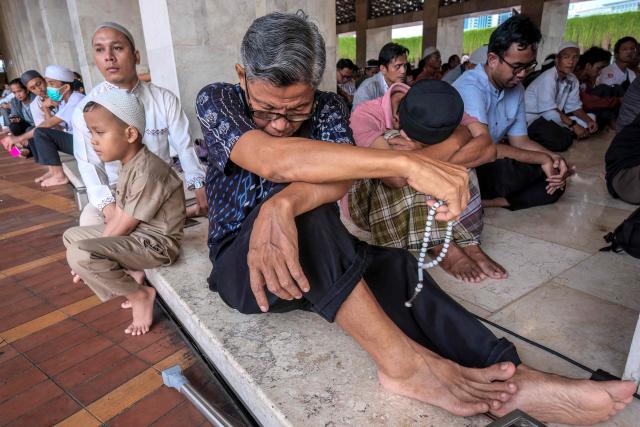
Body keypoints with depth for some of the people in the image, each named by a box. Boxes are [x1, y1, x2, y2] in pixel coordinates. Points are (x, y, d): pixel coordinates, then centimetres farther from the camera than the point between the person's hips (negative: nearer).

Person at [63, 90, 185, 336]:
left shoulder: (147, 171, -25)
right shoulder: (129, 165, 6)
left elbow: (126, 225, -20)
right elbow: (118, 216, 6)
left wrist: (89, 259, -9)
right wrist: (96, 247, -3)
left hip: (157, 243, -10)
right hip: (136, 234, 10)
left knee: (78, 255, -26)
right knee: (71, 235, 17)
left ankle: (140, 296, -7)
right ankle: (130, 274, 6)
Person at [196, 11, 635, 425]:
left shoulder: (329, 109, -4)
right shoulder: (217, 101, -14)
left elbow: (338, 175, -26)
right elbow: (276, 160, -36)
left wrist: (284, 204, -48)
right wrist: (406, 163, -44)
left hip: (317, 256, 3)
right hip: (240, 262, -2)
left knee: (395, 265, -27)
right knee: (305, 216, -36)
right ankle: (405, 365, -33)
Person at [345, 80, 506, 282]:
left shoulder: (442, 112, -13)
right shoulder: (365, 115, -27)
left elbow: (488, 148, -27)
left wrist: (425, 157, -37)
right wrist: (458, 139, -34)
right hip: (368, 204, -3)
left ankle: (468, 242, -24)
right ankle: (441, 246, -28)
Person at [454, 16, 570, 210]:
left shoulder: (517, 89, 4)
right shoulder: (470, 87, -22)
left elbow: (520, 141, 10)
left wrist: (553, 157, -11)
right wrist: (543, 159, -20)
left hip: (490, 167, 9)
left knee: (555, 183, -6)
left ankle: (481, 201, -15)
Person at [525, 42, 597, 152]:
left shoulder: (573, 80, 6)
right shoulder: (548, 77, -20)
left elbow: (574, 106, 9)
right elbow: (549, 111, -26)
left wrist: (589, 120, -9)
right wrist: (573, 125, -24)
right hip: (532, 118, -9)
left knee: (591, 118, 4)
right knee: (561, 141, -32)